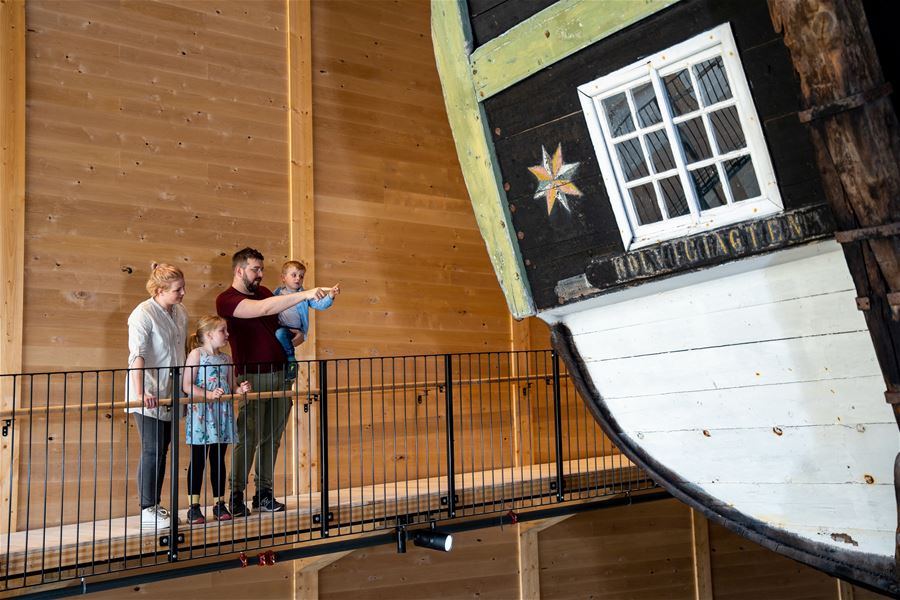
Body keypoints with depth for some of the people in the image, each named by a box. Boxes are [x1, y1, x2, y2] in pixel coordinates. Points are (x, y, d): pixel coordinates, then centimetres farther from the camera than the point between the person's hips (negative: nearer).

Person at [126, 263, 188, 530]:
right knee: (152, 449, -6)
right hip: (147, 394, -7)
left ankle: (155, 505, 22)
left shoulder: (180, 313, 7)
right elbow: (137, 356, -25)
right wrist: (141, 393, -34)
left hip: (169, 393, 7)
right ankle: (147, 511, 5)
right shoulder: (143, 314, -15)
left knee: (162, 449, 11)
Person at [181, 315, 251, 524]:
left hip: (223, 414, 6)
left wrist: (240, 389, -2)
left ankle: (219, 504, 18)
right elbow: (187, 386, -13)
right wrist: (209, 394, -23)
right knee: (198, 460, 0)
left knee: (219, 460, 11)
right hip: (201, 414, -6)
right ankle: (194, 507, 7)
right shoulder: (196, 354, -5)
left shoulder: (225, 359, 13)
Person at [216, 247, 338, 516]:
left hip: (280, 373, 6)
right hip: (252, 376, -6)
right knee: (247, 438, -6)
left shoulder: (263, 291, 14)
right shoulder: (226, 299, -7)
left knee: (272, 438, 8)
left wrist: (296, 334, 6)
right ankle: (236, 496, 5)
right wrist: (305, 294, -28)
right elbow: (263, 309, -24)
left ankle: (264, 494, 16)